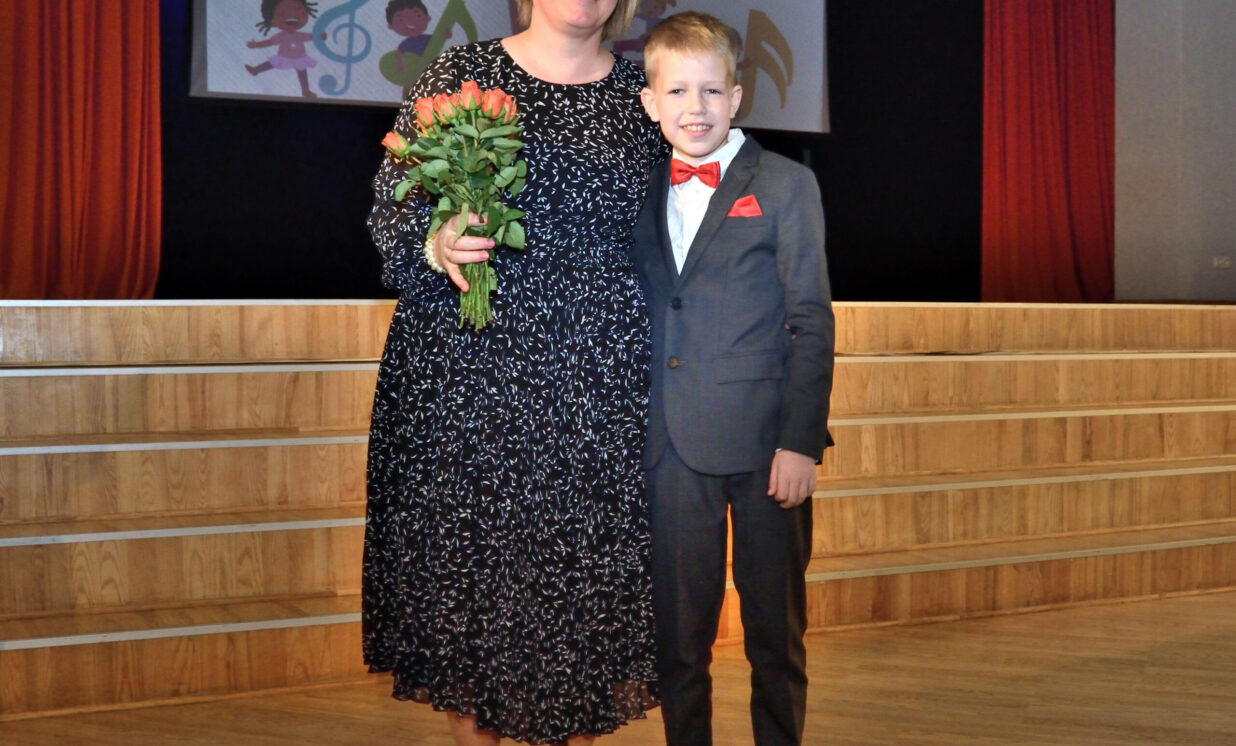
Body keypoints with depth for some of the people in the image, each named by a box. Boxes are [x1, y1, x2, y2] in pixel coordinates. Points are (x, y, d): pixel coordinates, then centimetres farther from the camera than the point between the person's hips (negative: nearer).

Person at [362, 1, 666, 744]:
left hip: (600, 386, 2)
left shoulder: (639, 95, 8)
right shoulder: (461, 72, 3)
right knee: (468, 551, 4)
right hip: (468, 373, -1)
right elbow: (391, 205, 4)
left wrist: (666, 365, 8)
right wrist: (435, 245, -17)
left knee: (590, 558, 4)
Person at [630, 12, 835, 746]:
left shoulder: (785, 185, -1)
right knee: (679, 630, 10)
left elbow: (812, 320, -5)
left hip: (764, 440, -3)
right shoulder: (642, 192, 11)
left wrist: (802, 440, -11)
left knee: (776, 628, 7)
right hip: (672, 446, 3)